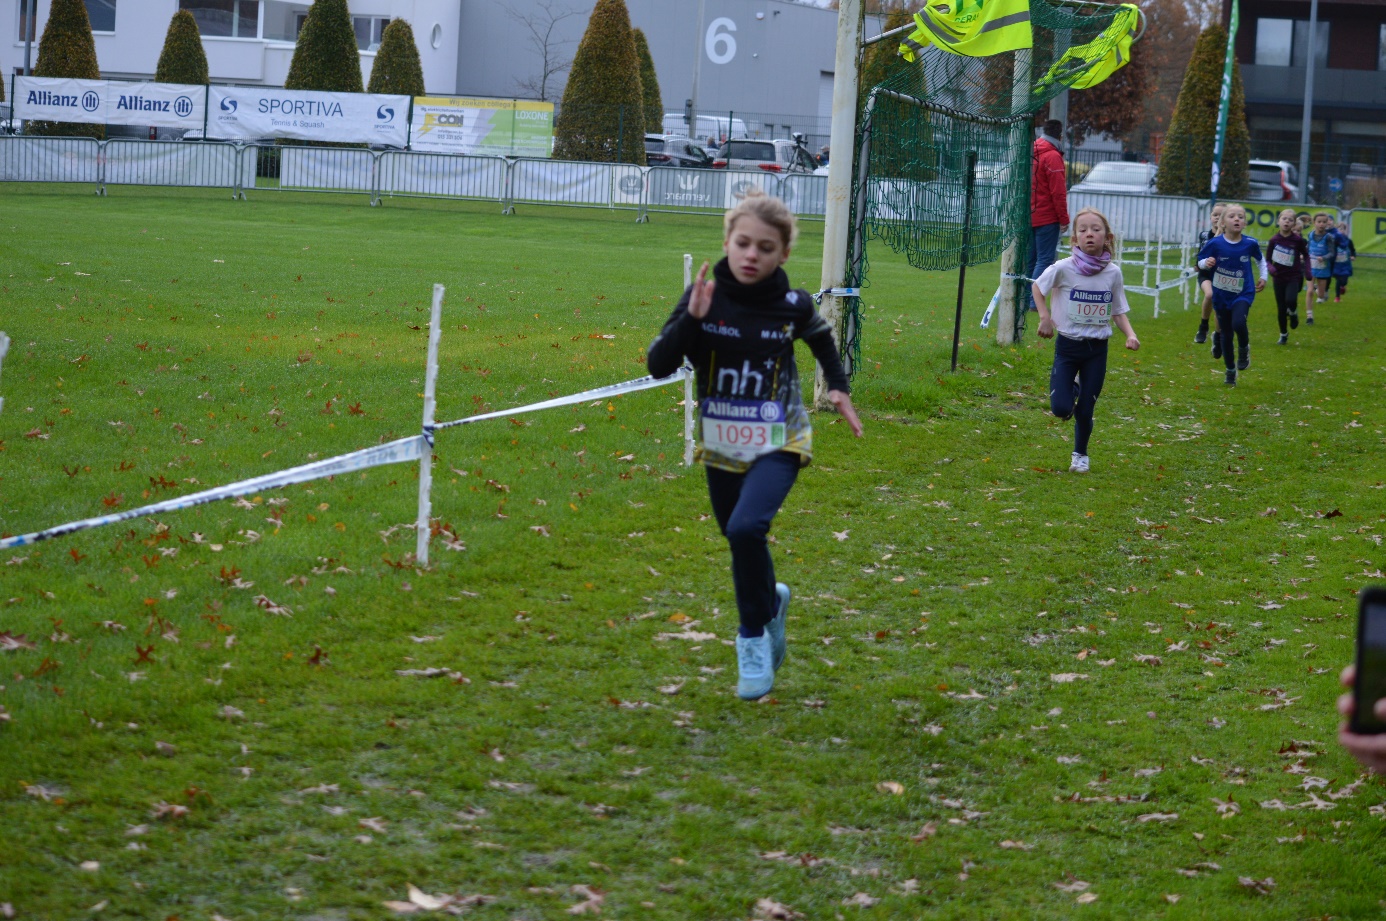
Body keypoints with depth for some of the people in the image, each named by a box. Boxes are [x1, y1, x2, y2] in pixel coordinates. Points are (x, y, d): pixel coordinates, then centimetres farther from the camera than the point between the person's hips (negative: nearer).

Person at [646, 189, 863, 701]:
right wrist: (692, 319, -29)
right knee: (740, 539, 17)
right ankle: (770, 600, 52)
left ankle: (754, 637, -5)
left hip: (777, 443, -3)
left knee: (746, 529, -26)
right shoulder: (704, 298, -12)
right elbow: (658, 366, -18)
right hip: (721, 446, 3)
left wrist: (838, 387, 4)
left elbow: (821, 339, 14)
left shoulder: (792, 307, -10)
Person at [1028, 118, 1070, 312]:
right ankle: (1034, 301, -12)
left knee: (1030, 260, 13)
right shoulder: (1052, 157, -14)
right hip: (1047, 218, -8)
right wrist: (1064, 219, -10)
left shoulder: (1032, 153, 9)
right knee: (1045, 260, -6)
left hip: (1029, 216, 8)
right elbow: (1058, 192, -16)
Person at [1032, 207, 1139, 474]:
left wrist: (1130, 334, -12)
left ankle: (1080, 454, 31)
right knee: (1061, 409, -10)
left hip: (1097, 349, 1)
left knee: (1085, 410, 4)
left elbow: (1119, 311, 5)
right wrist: (1045, 317, -6)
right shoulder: (1064, 268, -14)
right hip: (1068, 344, -1)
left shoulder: (1113, 272, -6)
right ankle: (1072, 388, 26)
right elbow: (1037, 287, 5)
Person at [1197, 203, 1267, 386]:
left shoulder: (1250, 244, -9)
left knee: (1238, 323, -27)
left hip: (1243, 294, -1)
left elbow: (1260, 260, 12)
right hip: (1221, 295, 1)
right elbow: (1200, 262, -5)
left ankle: (1244, 348, 6)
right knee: (1226, 334, 9)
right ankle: (1230, 371, 29)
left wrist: (1263, 277, 6)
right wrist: (1206, 263, -25)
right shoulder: (1215, 244, -13)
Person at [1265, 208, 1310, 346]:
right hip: (1279, 278, 2)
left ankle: (1293, 313, 8)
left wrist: (1307, 271, -2)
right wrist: (1270, 268, -20)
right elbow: (1267, 260, 1)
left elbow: (1306, 255, 8)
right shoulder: (1273, 240, -5)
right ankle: (1283, 334, 26)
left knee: (1290, 300, -27)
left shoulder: (1297, 240, -8)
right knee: (1281, 309, 6)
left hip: (1294, 277, -2)